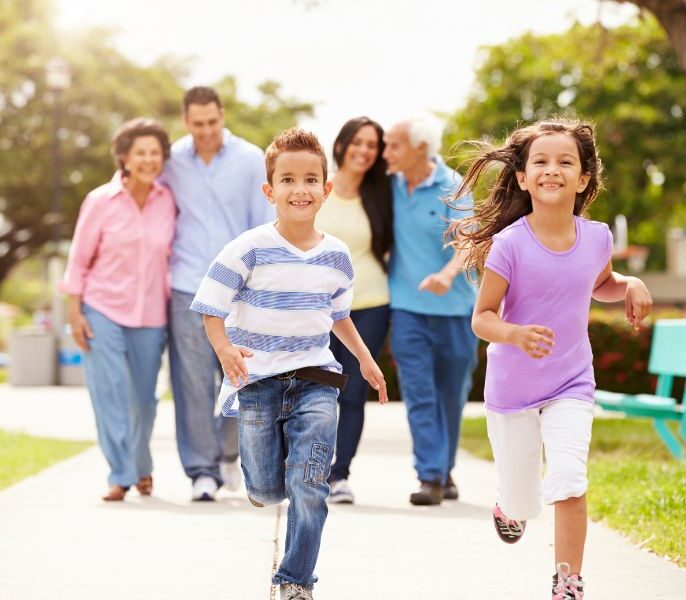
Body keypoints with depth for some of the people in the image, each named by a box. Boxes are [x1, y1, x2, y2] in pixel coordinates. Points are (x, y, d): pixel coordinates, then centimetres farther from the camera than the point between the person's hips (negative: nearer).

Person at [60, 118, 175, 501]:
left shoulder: (168, 202, -1)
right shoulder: (100, 202, -6)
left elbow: (173, 254, 7)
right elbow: (79, 261, -2)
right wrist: (75, 312, -5)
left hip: (151, 315, 2)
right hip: (103, 310, -2)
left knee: (144, 398, 9)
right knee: (110, 393, -10)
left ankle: (142, 467, 32)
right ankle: (120, 477, -5)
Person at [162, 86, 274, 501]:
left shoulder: (252, 160, 0)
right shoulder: (172, 161, 3)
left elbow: (265, 227, 2)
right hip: (188, 290, 0)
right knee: (194, 384, -2)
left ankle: (229, 451, 31)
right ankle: (202, 470, 7)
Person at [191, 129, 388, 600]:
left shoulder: (336, 256, 3)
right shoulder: (249, 249, -11)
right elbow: (212, 312, -10)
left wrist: (365, 359, 17)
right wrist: (225, 349, -27)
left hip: (315, 380, 2)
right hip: (258, 383, -2)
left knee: (308, 486, -8)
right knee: (267, 492, 6)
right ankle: (264, 474, 43)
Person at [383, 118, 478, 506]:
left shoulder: (452, 187, -9)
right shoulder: (390, 187, 3)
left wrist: (448, 273, -39)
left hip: (453, 306, -2)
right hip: (407, 305, 2)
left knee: (451, 395, 10)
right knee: (419, 394, -8)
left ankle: (444, 470, 27)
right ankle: (430, 477, -8)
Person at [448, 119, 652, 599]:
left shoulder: (597, 237, -7)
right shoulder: (510, 244, -19)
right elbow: (482, 318, -16)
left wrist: (631, 286, -5)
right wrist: (516, 334, -36)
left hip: (571, 385, 2)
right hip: (512, 388, -1)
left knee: (569, 482, -19)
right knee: (522, 503, 11)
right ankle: (508, 506, 49)